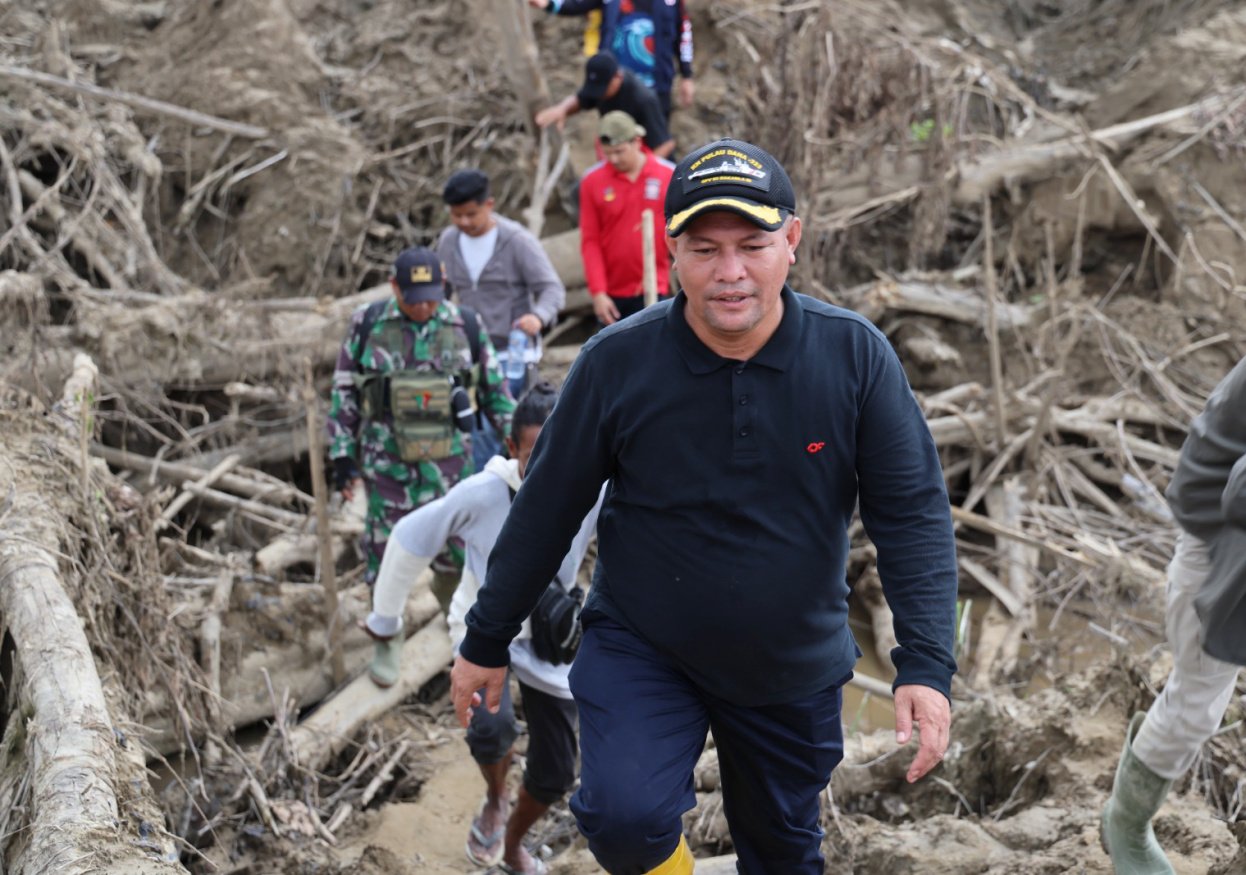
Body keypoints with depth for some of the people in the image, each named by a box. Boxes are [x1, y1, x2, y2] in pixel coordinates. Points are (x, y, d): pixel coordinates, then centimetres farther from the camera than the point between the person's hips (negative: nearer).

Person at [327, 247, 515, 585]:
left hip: (448, 462, 1)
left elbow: (495, 390, 11)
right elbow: (344, 391, 5)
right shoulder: (367, 324, -1)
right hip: (385, 464, 0)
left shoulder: (466, 326, 1)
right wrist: (342, 454, 3)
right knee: (385, 558, 7)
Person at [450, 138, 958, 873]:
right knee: (624, 815, -24)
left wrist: (926, 666, -22)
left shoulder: (855, 355, -16)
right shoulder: (618, 363, -17)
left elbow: (913, 511, -12)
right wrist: (487, 642, 2)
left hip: (794, 670, 2)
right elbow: (547, 510, -6)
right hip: (641, 648, -1)